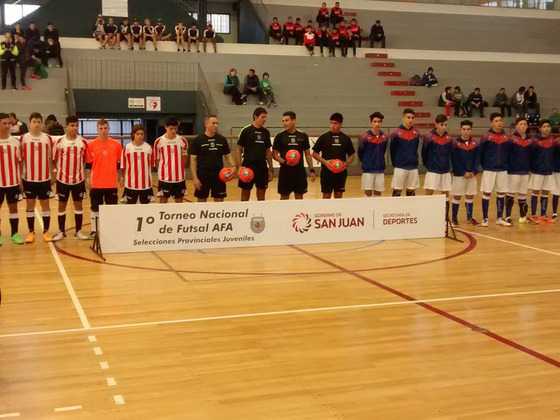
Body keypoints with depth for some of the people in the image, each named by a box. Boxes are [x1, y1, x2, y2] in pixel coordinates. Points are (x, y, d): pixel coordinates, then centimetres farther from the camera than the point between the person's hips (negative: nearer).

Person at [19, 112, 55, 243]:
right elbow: (20, 159, 2)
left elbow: (50, 159, 6)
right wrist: (19, 177, 0)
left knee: (45, 204, 6)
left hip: (44, 178, 0)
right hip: (28, 178, 0)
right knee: (30, 204, 6)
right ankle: (31, 232, 14)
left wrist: (53, 175, 5)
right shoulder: (23, 138, -1)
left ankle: (46, 231, 14)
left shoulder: (48, 138, 1)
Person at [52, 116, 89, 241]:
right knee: (62, 205, 7)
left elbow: (85, 159, 6)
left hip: (78, 179, 1)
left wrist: (80, 171, 1)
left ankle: (78, 231, 18)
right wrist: (60, 171, -4)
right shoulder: (59, 142, -6)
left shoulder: (83, 142, -2)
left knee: (78, 204, 7)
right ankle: (61, 232, 17)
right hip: (62, 179, -1)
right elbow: (54, 159, 0)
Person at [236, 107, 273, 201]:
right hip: (248, 166, -4)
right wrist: (240, 166, -13)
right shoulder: (246, 131, -5)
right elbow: (238, 149, -3)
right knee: (245, 194, 3)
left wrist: (271, 169, 11)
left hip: (262, 167, 4)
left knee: (261, 195, 8)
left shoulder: (266, 132, 8)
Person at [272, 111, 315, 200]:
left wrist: (311, 170, 4)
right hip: (285, 171, -2)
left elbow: (307, 154, 10)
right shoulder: (280, 136, -1)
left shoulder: (303, 136, 4)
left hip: (300, 171, 2)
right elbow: (274, 154, 0)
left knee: (299, 196, 8)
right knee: (284, 196, 4)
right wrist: (285, 162, -18)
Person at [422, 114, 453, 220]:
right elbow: (424, 153, -2)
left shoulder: (449, 138, 1)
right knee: (429, 193, -5)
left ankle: (446, 218, 18)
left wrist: (447, 164, 11)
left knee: (446, 194, 9)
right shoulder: (429, 138, -12)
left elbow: (450, 153, 13)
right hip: (433, 171, -4)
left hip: (445, 171, 4)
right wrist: (427, 165, 6)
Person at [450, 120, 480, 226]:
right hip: (459, 174, -4)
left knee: (470, 196, 10)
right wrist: (464, 173, -13)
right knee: (457, 196, 2)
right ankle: (454, 219, 9)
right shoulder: (455, 143, -8)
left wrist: (473, 172, -9)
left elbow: (477, 159, 5)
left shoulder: (475, 143, 4)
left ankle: (469, 218, 19)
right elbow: (454, 160, -10)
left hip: (472, 174, 4)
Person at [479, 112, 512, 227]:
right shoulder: (486, 137, -6)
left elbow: (509, 154, 11)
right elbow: (481, 153, -2)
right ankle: (485, 219, 7)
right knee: (486, 193, 0)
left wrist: (506, 165, 5)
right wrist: (484, 166, 1)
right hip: (489, 170, -4)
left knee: (501, 194, 7)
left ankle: (499, 218, 17)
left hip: (502, 170, 4)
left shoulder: (507, 138, 4)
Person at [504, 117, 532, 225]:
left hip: (525, 171, 5)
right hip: (513, 171, -5)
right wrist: (507, 167, -12)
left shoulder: (529, 140, 7)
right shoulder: (512, 139, -8)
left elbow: (531, 155, 13)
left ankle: (523, 216, 19)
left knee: (523, 194, 11)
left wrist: (529, 167, 5)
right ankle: (508, 216, 8)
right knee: (510, 194, 2)